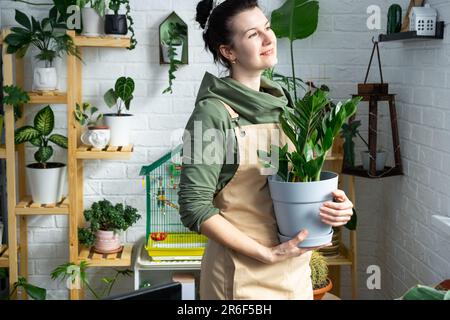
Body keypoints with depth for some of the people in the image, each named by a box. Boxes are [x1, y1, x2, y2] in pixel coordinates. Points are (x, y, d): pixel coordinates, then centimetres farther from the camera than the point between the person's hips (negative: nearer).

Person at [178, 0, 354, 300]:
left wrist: (332, 202, -7)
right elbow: (194, 207, -18)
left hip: (295, 269, 6)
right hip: (245, 276, -6)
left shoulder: (282, 101, 3)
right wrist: (267, 253, -20)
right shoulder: (214, 113, -16)